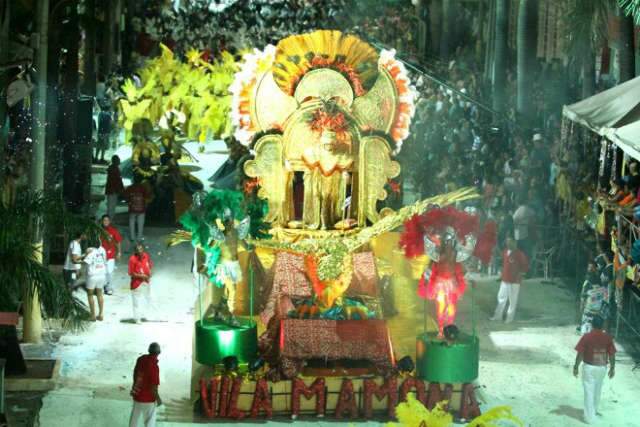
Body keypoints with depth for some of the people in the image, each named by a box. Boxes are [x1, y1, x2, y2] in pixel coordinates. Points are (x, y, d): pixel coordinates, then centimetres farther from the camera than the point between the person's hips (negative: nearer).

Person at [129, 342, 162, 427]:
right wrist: (158, 399, -9)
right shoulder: (154, 366, -31)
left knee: (135, 418, 24)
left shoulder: (141, 359, -9)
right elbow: (153, 387, -26)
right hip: (148, 399, -6)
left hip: (137, 395, 6)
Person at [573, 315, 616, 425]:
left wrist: (576, 367, -2)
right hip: (602, 367, 3)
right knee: (597, 390, 23)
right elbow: (612, 355, -4)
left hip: (589, 367, -3)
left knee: (589, 392, 4)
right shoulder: (608, 337, -7)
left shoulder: (586, 337, -15)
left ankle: (589, 417, 4)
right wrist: (612, 368, 8)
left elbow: (580, 354, -13)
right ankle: (594, 410, 42)